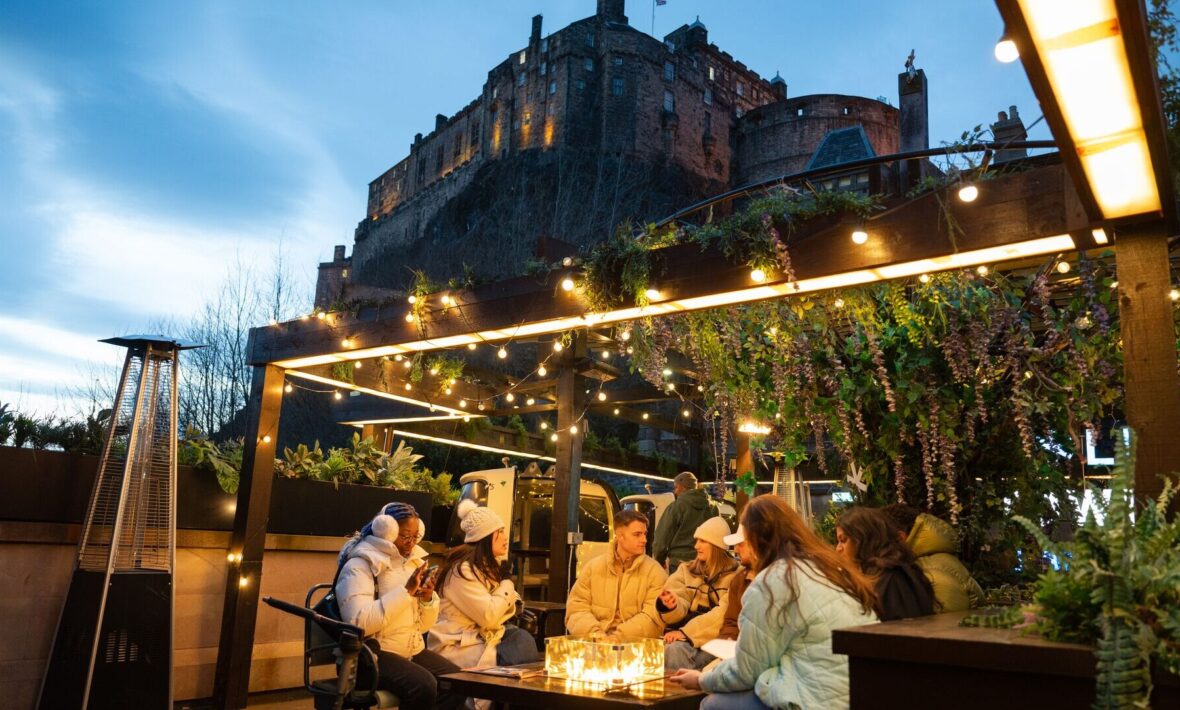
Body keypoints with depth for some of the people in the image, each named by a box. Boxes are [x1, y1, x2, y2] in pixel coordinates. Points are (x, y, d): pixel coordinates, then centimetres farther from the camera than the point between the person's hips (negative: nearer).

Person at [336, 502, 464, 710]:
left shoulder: (414, 561, 11)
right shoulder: (360, 566, -10)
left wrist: (428, 598, -7)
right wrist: (406, 591, -25)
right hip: (373, 654, -7)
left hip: (413, 651, 7)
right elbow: (360, 622, -26)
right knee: (424, 686, -29)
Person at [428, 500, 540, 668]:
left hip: (482, 636, 8)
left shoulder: (487, 566, 13)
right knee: (519, 654, -23)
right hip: (456, 647, -8)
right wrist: (507, 588, -8)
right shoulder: (463, 569, -17)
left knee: (522, 639, -17)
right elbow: (488, 616, -21)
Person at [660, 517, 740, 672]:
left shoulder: (734, 576, 2)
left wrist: (686, 632, -19)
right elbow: (682, 610, 7)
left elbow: (723, 615, -11)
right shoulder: (686, 570, 18)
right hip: (684, 636, 4)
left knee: (676, 651, -34)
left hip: (714, 639, -4)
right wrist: (671, 605, -18)